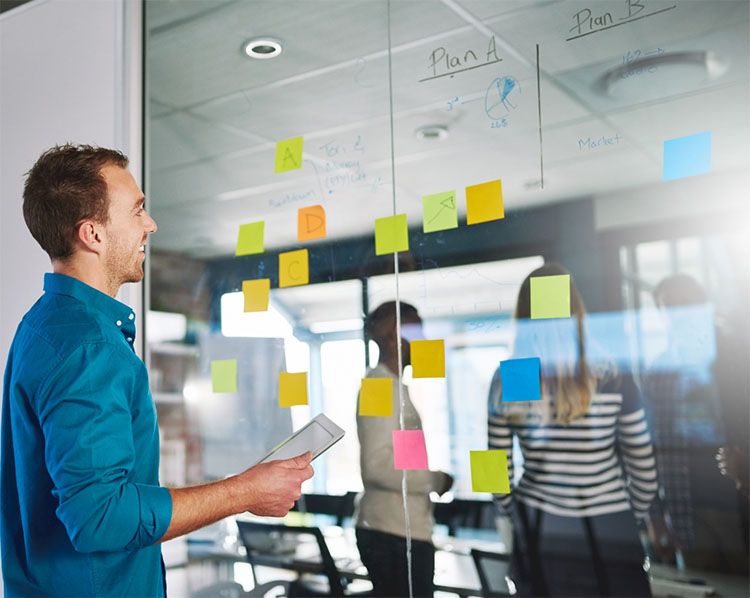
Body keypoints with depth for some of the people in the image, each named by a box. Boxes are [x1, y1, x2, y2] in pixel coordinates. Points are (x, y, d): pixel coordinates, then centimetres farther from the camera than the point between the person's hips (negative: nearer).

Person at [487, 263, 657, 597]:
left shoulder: (505, 382, -9)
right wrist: (635, 513, 13)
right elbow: (642, 465, -5)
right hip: (607, 534, -1)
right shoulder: (613, 378, -13)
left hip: (538, 531, 2)